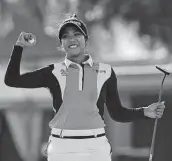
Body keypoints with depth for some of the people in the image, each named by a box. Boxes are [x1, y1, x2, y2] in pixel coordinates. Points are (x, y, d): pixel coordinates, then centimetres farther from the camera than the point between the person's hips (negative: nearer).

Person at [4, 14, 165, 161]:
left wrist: (145, 112, -2)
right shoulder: (54, 72, 6)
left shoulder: (105, 72, 8)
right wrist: (19, 46, -3)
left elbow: (117, 112, 12)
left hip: (96, 148, 1)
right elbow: (12, 80, 3)